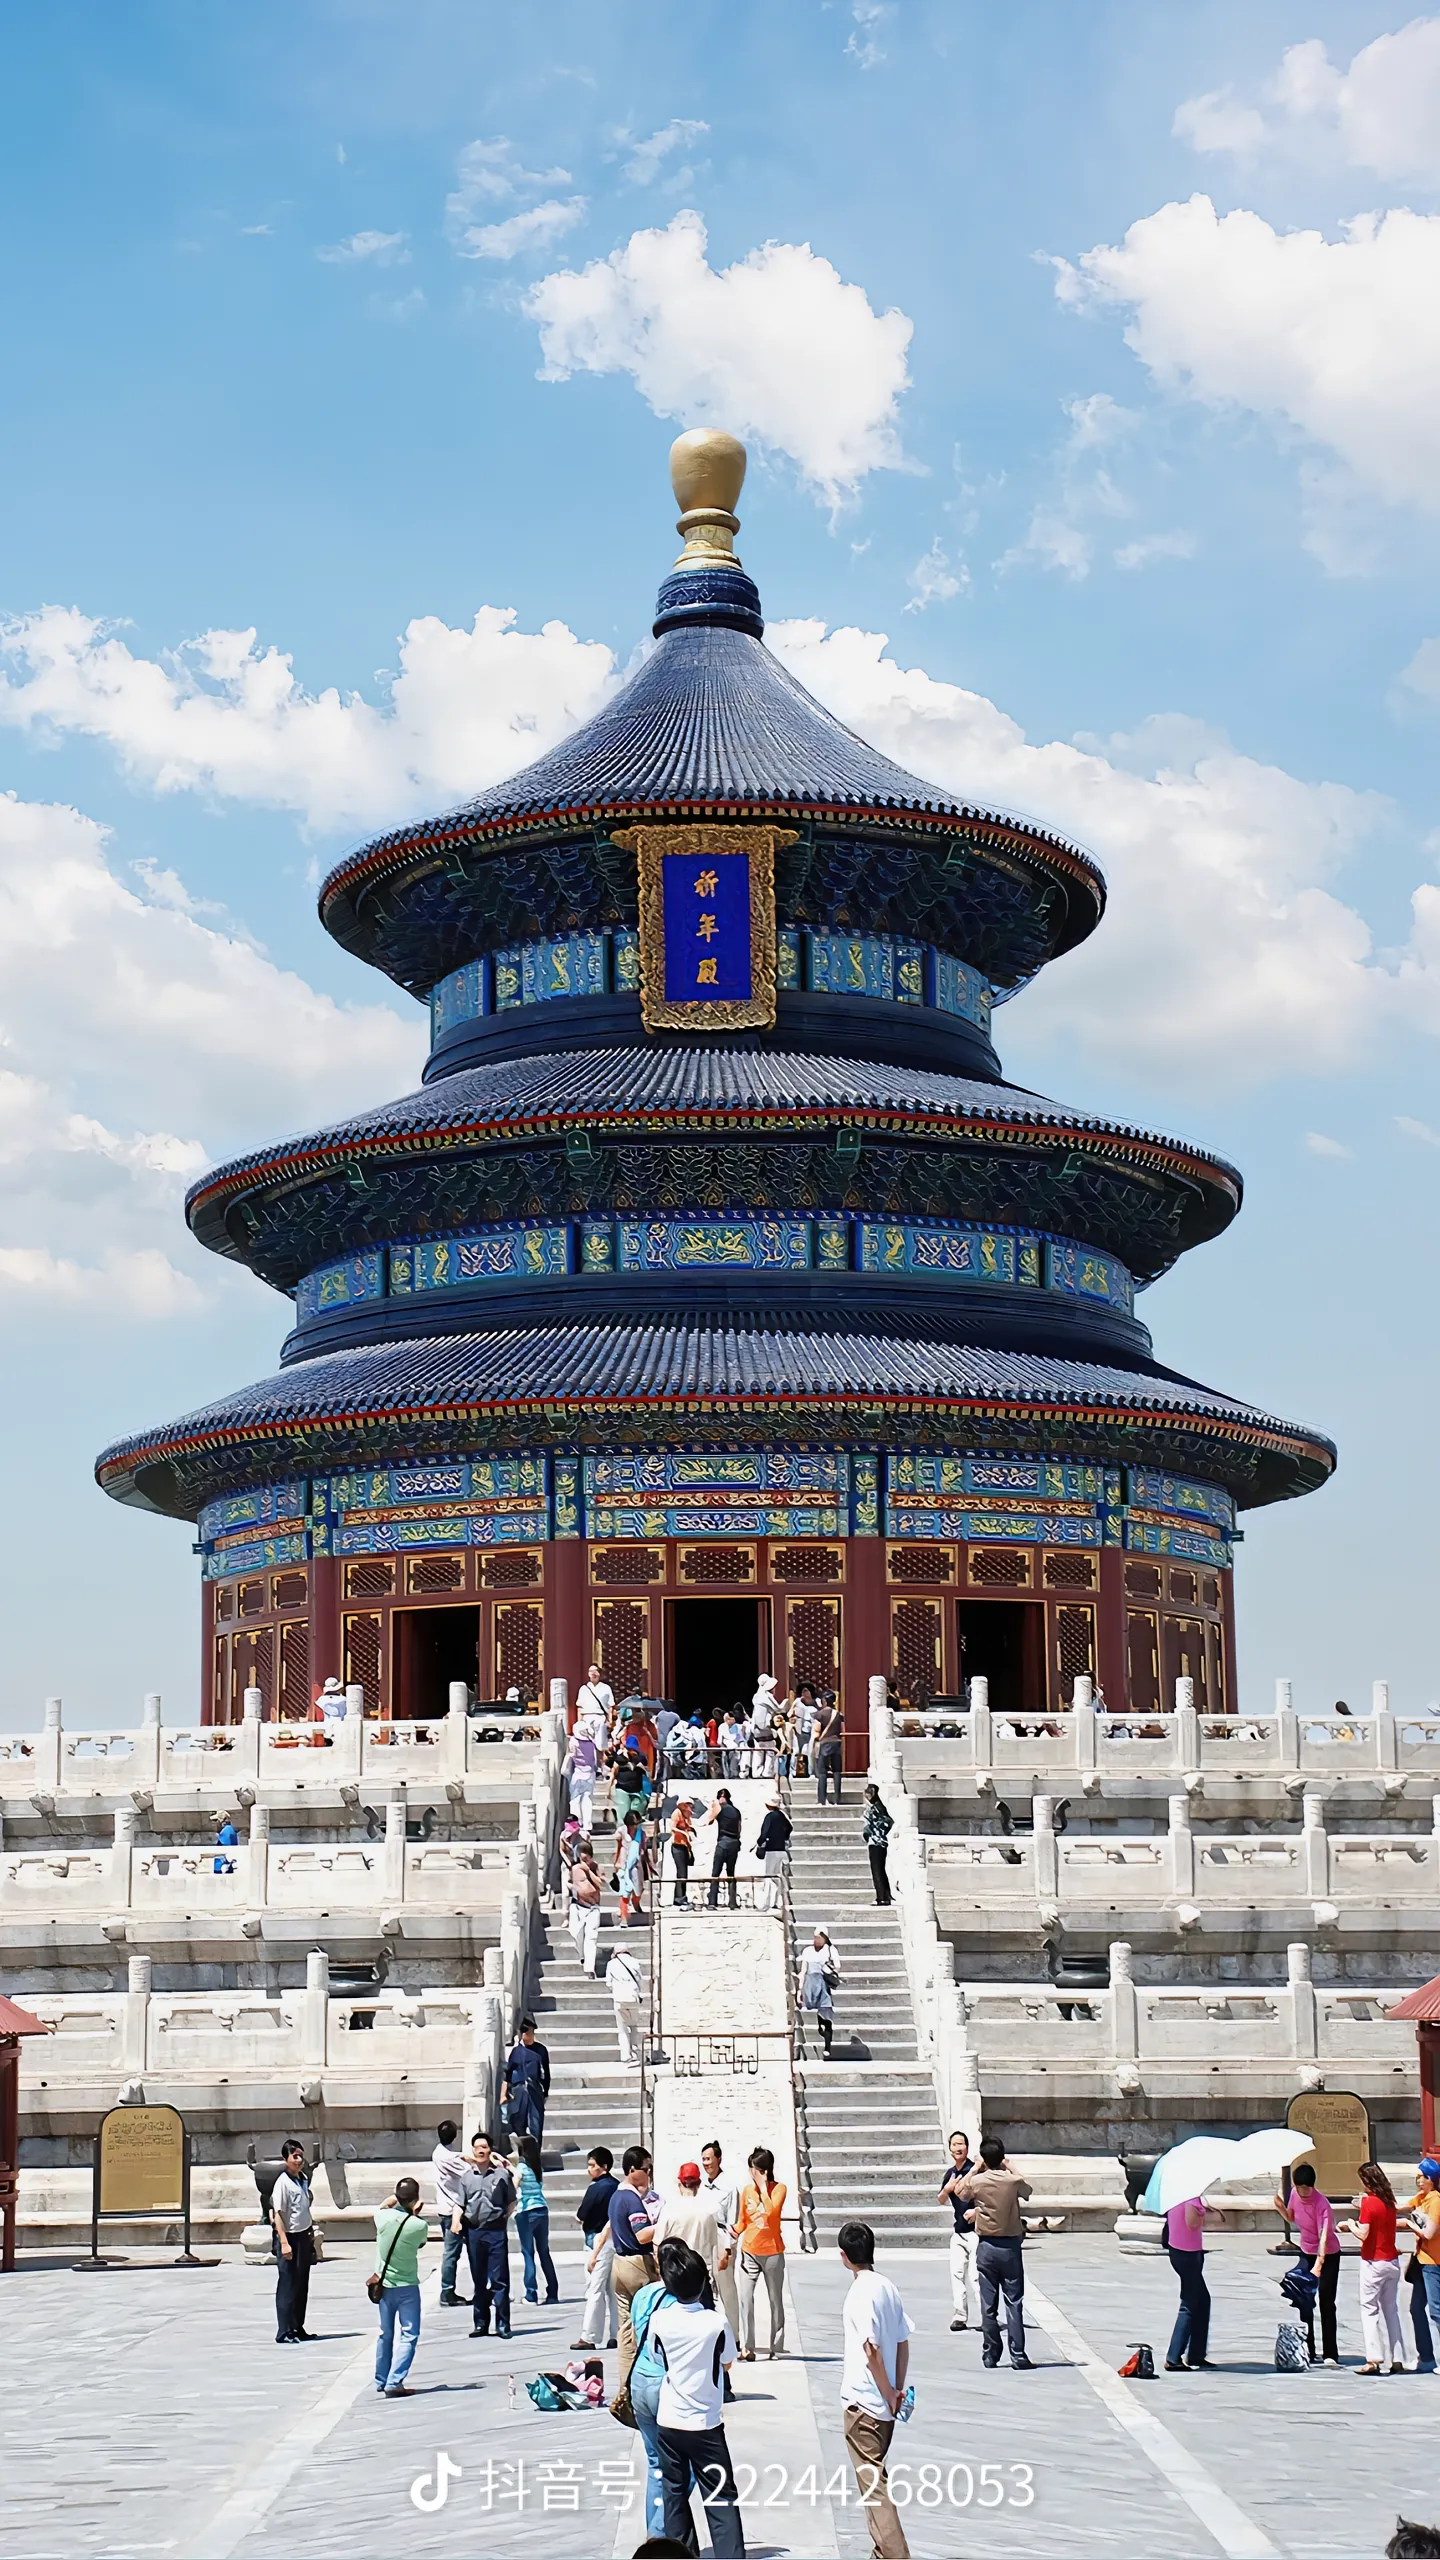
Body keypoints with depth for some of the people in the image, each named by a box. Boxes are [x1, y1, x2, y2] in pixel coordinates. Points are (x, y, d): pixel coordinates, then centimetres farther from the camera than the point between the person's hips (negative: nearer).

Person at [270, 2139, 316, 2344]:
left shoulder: (304, 2179, 7)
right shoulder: (283, 2182, -16)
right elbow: (278, 2214, -19)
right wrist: (284, 2243, -23)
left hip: (304, 2236, 8)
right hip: (290, 2237, -8)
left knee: (302, 2284, 14)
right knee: (287, 2285, -4)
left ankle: (298, 2327, 23)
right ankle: (284, 2333, 0)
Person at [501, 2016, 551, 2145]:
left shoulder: (541, 2050, 4)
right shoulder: (515, 2050, 2)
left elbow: (546, 2074, 11)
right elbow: (507, 2074, 4)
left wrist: (545, 2094, 12)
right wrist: (503, 2094, -1)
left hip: (536, 2092, 0)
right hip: (518, 2092, 0)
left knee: (536, 2127, -4)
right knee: (518, 2126, 4)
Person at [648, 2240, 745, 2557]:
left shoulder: (659, 2320, -9)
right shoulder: (717, 2323, -16)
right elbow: (727, 2362, 1)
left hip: (668, 2422, 3)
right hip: (706, 2424, -2)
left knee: (674, 2495, 14)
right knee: (721, 2500, 3)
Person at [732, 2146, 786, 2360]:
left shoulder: (778, 2189, -6)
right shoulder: (746, 2190, 4)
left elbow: (771, 2211, -23)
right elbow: (742, 2221, 9)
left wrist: (763, 2186, -18)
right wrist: (736, 2231, -12)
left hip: (772, 2252, -3)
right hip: (749, 2252, 3)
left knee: (776, 2300, 8)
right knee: (745, 2299, -6)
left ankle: (776, 2347, 16)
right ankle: (747, 2348, -4)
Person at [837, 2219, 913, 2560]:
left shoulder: (860, 2294, -17)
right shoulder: (887, 2288, 6)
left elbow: (871, 2350, -21)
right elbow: (903, 2343, 8)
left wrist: (889, 2393, -11)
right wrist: (898, 2390, 10)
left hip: (862, 2401, -8)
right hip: (885, 2403, 8)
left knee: (872, 2481, -4)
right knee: (876, 2477, 19)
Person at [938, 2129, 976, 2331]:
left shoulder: (975, 2170, -9)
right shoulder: (950, 2173, 11)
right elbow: (942, 2200, 22)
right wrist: (947, 2189, 0)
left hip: (976, 2229, -7)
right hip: (959, 2231, 7)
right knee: (957, 2273, 5)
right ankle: (959, 2316, 10)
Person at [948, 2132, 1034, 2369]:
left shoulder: (976, 2182, -7)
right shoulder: (1013, 2181, -9)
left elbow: (958, 2193, 15)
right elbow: (1027, 2189, 15)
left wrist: (975, 2169, 17)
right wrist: (1010, 2168, 18)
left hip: (986, 2246, 1)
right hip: (1010, 2246, -1)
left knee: (988, 2304, 9)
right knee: (1014, 2303, 0)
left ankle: (990, 2354, 12)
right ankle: (1017, 2355, -4)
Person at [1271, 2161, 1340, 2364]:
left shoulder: (1322, 2204, -29)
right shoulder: (1294, 2194, -9)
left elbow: (1323, 2237, -37)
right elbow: (1291, 2218, 11)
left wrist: (1318, 2265, -48)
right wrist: (1281, 2208, -12)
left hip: (1328, 2255, -6)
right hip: (1306, 2253, 6)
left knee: (1327, 2302, -8)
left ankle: (1330, 2354, -4)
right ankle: (1308, 2352, 16)